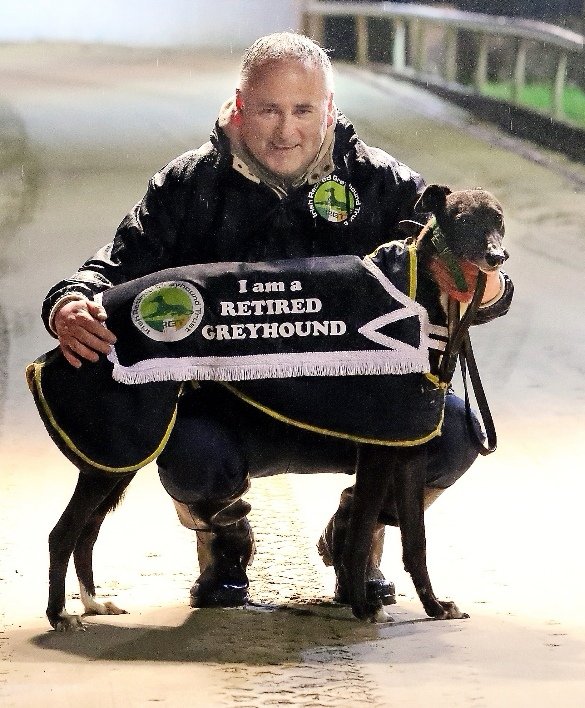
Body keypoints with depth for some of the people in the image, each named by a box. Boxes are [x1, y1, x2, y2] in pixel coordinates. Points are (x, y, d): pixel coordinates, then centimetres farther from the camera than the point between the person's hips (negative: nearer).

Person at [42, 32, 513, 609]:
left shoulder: (381, 183, -1)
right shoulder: (191, 186, -2)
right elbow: (116, 269, -5)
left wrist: (488, 290, -30)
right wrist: (69, 307, -30)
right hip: (230, 406, -1)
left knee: (453, 428, -25)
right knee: (189, 454, -35)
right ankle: (222, 540, 8)